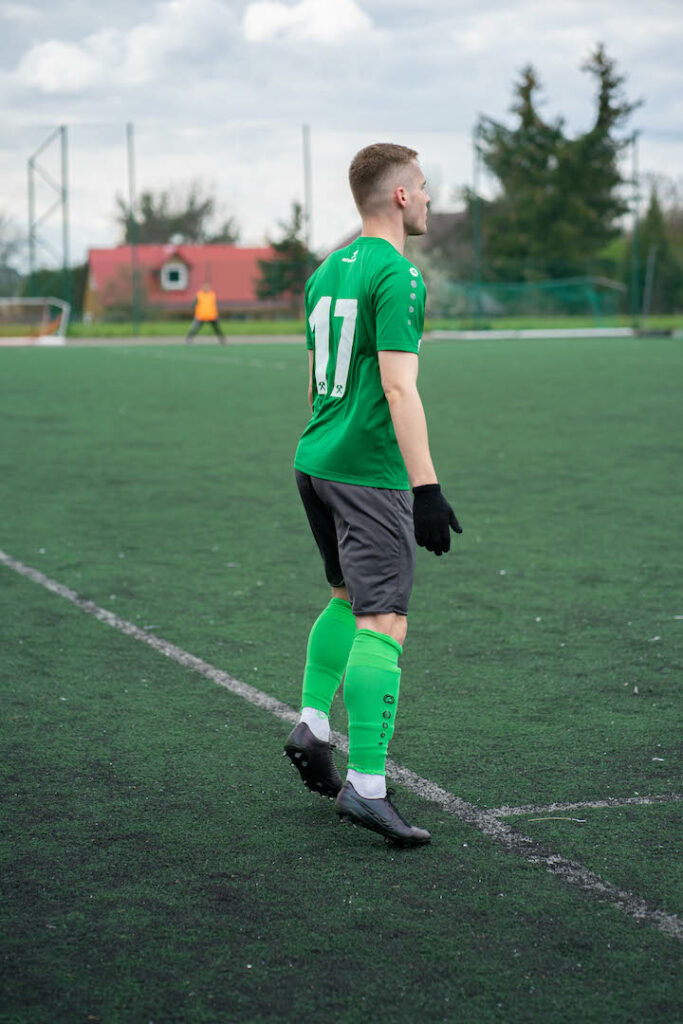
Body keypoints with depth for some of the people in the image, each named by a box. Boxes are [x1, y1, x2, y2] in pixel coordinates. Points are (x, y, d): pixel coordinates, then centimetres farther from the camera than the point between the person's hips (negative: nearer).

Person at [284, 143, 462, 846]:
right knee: (383, 623, -9)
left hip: (313, 463, 9)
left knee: (348, 597, 25)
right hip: (369, 471, -9)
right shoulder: (396, 274, -13)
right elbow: (397, 387, -21)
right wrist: (427, 489, -22)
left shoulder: (326, 271, 14)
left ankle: (312, 725, 20)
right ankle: (365, 785, -12)